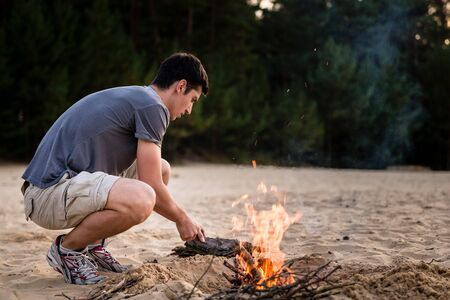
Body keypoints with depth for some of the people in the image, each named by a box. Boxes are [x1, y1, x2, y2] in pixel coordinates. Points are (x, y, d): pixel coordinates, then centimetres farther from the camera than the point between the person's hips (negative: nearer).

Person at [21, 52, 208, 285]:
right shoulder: (152, 106, -10)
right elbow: (151, 187, -12)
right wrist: (182, 219, 6)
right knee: (140, 199, -34)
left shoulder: (133, 97, 21)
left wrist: (181, 217, 29)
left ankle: (93, 245, 14)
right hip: (48, 194, -10)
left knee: (162, 169, 13)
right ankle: (67, 248, -7)